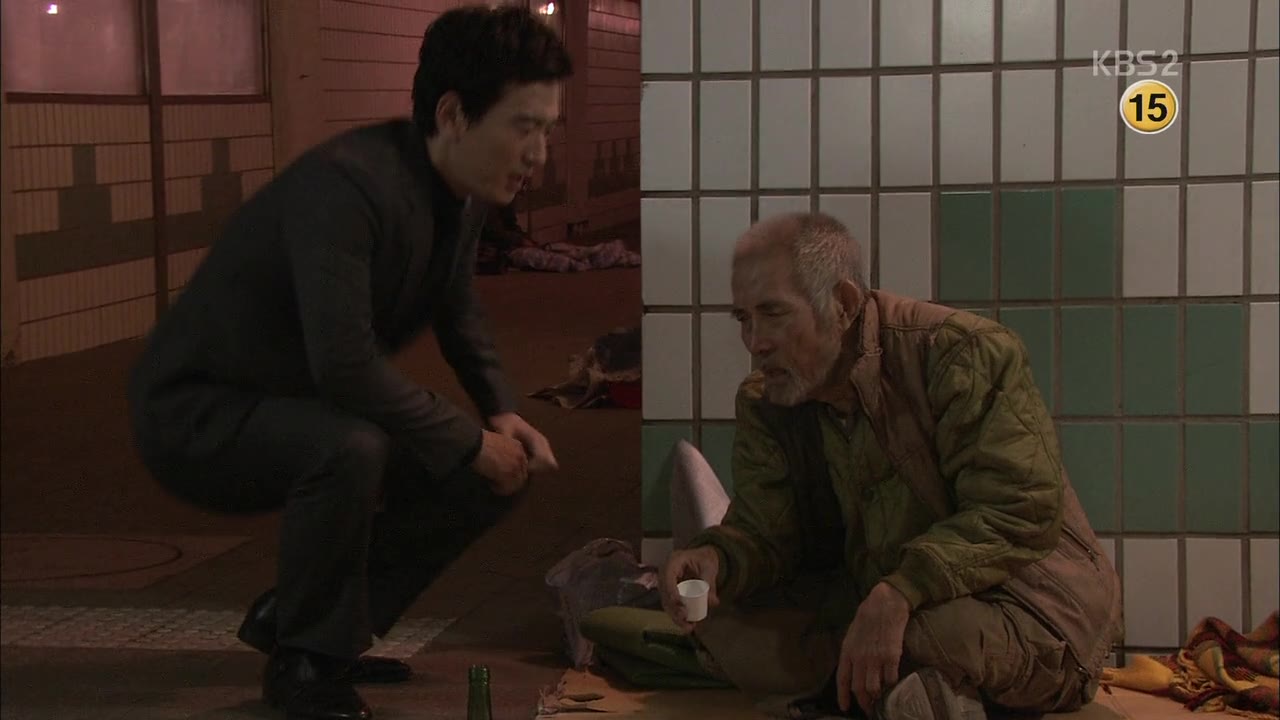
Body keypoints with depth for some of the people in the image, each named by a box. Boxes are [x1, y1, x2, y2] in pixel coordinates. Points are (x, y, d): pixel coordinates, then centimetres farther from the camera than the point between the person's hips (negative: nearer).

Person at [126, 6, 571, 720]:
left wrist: (502, 414, 1)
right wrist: (471, 440, -25)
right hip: (195, 416, -9)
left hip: (308, 409, 9)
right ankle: (305, 660, -12)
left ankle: (291, 615, 12)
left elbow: (458, 309, 18)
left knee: (499, 471, 2)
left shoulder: (465, 193, -2)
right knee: (349, 449, -37)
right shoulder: (345, 185, -31)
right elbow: (345, 363, -37)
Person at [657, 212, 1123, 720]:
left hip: (1026, 604, -6)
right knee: (724, 628, -12)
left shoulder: (966, 354, -18)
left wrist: (898, 593, -36)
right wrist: (715, 556, -27)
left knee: (947, 630, -39)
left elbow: (1023, 514, -25)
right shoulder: (764, 405, 2)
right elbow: (763, 531, -1)